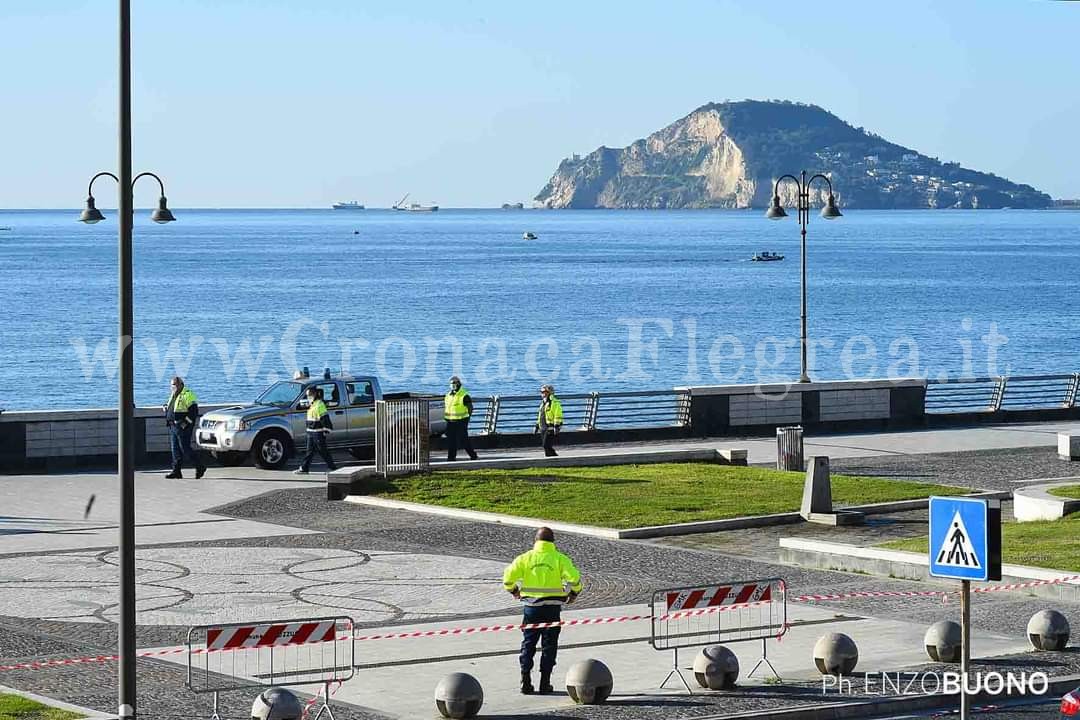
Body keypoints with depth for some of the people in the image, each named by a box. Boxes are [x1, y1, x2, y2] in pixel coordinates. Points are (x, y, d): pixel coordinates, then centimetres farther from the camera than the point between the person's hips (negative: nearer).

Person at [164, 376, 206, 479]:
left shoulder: (187, 395, -11)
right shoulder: (174, 396, 18)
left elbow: (194, 411, -17)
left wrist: (186, 422, -20)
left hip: (183, 427, -9)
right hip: (173, 426, 9)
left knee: (185, 449, -9)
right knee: (175, 449, 6)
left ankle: (200, 467, 2)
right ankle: (176, 472, 7)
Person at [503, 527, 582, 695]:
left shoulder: (526, 558, 0)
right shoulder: (560, 559, -4)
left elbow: (509, 575, -7)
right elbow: (573, 577, -15)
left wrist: (513, 590, 13)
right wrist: (574, 592, 5)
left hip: (531, 606, 1)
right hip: (552, 607, -1)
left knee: (528, 643, 10)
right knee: (549, 645, 8)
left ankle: (526, 680, 3)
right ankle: (545, 682, 7)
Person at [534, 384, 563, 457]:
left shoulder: (554, 403, -9)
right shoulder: (543, 403, 20)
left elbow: (558, 415, -16)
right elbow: (540, 416, 28)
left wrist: (556, 426, -23)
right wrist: (537, 426, 25)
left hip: (550, 428, -9)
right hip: (543, 428, 9)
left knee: (547, 445, -16)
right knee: (546, 446, 7)